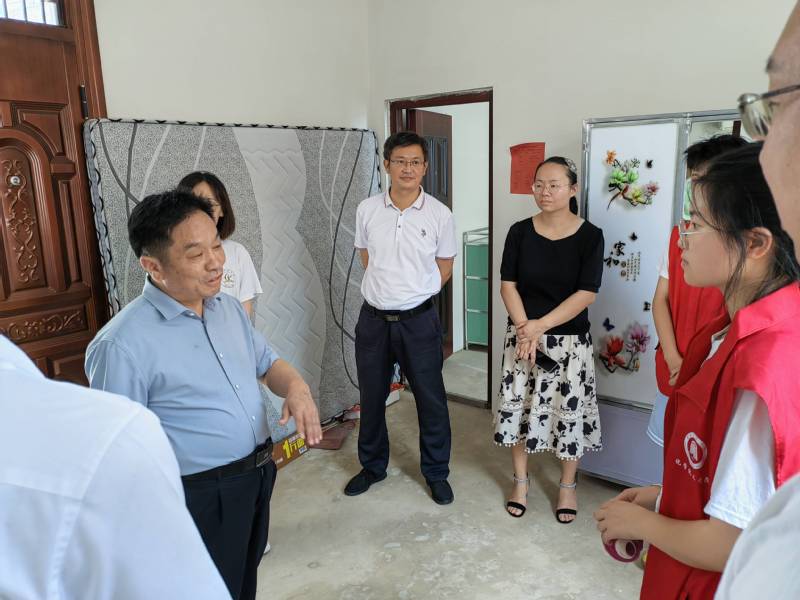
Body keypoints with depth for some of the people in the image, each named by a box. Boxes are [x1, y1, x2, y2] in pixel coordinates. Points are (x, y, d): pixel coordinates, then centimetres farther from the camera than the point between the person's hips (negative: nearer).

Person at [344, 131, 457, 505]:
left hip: (419, 320, -2)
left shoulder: (440, 214, -6)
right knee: (371, 397, 14)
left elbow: (444, 267, 6)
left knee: (430, 399, 8)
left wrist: (414, 293, 4)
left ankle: (436, 473, 28)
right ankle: (372, 466, 35)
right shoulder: (367, 210, -2)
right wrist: (386, 291, 8)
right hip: (373, 317, 2)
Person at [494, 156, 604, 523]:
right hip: (521, 336, 2)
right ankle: (521, 481, 30)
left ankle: (567, 486, 29)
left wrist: (540, 326, -18)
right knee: (519, 407, 9)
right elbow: (508, 285, -3)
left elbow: (586, 294, -13)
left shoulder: (589, 236, -8)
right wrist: (524, 329, -16)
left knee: (569, 412, 7)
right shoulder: (520, 232, -1)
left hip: (569, 340, -2)